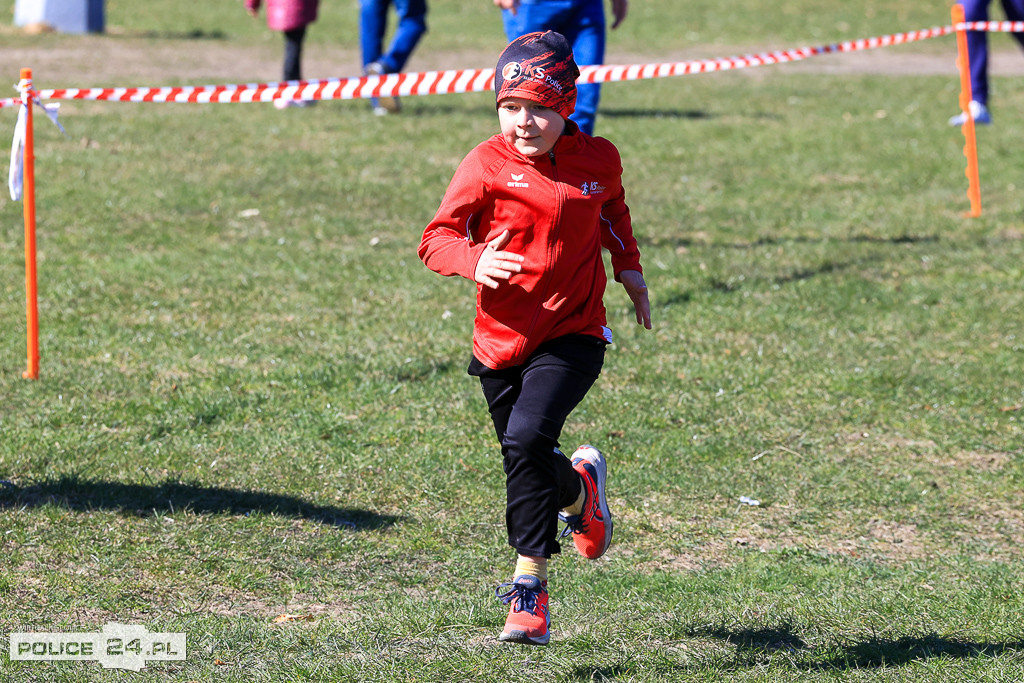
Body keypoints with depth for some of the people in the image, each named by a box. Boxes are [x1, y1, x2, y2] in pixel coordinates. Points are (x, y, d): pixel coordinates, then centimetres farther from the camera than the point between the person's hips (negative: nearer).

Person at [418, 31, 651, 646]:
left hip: (573, 335, -2)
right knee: (529, 464, 13)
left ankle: (530, 582, -13)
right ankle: (581, 485, 50)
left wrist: (629, 268, 23)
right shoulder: (487, 165, -8)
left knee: (527, 438, -24)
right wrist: (474, 260, -30)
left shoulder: (598, 160, 0)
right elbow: (437, 238, -11)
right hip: (501, 340, 2)